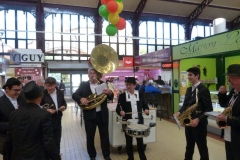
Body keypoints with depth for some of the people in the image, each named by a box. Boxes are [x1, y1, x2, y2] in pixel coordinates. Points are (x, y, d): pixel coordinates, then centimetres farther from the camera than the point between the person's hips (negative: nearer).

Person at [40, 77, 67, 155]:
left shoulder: (60, 93, 3)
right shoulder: (42, 94, -12)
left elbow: (64, 103, 14)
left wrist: (64, 106, -7)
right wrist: (46, 110, -24)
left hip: (58, 122, 5)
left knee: (57, 142, 19)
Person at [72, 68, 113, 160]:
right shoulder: (84, 85, 2)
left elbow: (111, 98, 3)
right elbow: (74, 95, -1)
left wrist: (110, 92, -20)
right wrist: (81, 98, -22)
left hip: (102, 114, 1)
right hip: (89, 115, -1)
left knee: (104, 135, 11)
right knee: (90, 136, 9)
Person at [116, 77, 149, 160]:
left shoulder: (140, 94, 3)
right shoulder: (122, 96, -3)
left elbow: (144, 105, 9)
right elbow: (118, 109, -6)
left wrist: (146, 109, -12)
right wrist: (120, 112, -27)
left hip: (139, 121, 1)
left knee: (140, 140, 10)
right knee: (128, 141, 9)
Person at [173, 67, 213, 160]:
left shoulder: (204, 90, -13)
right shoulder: (189, 89, 10)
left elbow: (209, 109, -15)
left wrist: (198, 119, -24)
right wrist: (179, 112, -7)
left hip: (199, 124, -7)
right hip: (188, 122, 7)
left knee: (202, 149, 9)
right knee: (189, 147, 20)